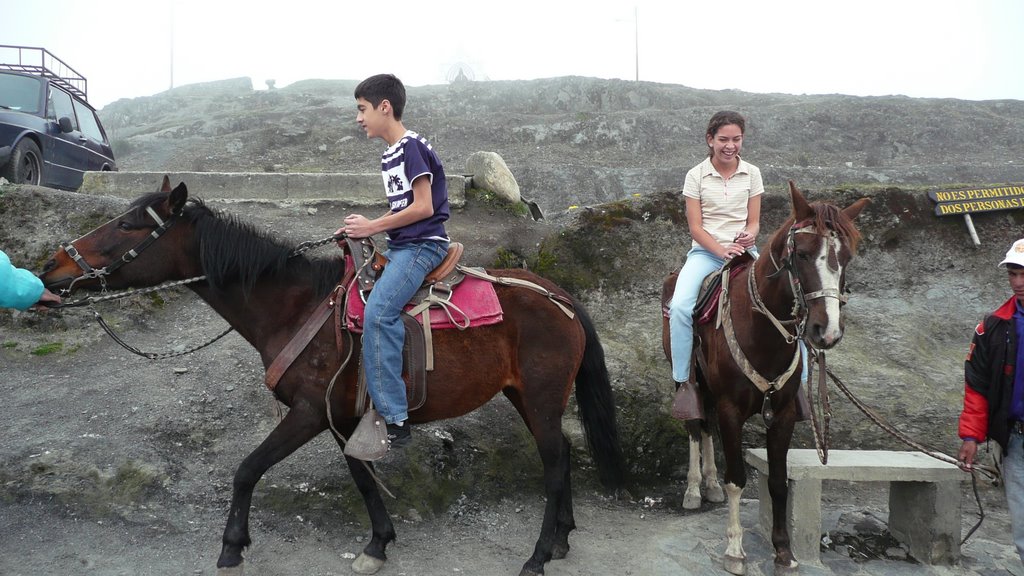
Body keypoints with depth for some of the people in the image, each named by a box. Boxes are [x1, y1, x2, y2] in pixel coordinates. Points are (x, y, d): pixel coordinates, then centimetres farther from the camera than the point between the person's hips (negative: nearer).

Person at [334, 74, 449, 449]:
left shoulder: (413, 147, -11)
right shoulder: (389, 156, 17)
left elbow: (423, 207, -16)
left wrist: (372, 226, -11)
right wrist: (367, 227, 5)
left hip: (423, 244, -11)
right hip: (398, 246, 11)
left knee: (378, 312, -25)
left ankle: (394, 420, -25)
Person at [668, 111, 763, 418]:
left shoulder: (752, 174, 6)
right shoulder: (696, 175, 1)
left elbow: (754, 222, 6)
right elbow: (695, 227, -3)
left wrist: (749, 237, -18)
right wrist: (722, 250, -18)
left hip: (743, 251, 2)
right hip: (705, 251, -2)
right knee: (680, 306, -29)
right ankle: (683, 382, -17)